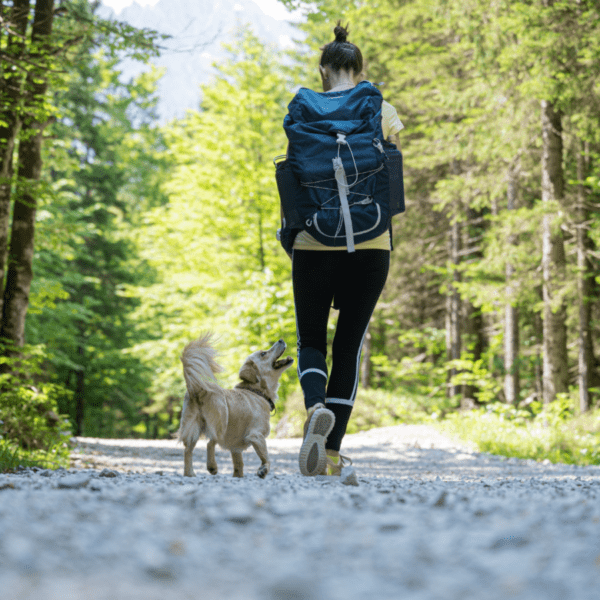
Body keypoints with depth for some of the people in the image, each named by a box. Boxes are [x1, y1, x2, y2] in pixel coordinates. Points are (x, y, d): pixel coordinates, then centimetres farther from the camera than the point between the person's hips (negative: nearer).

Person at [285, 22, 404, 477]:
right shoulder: (383, 112, 2)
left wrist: (292, 234, 9)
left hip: (315, 243, 0)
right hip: (369, 245, 0)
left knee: (311, 340, 13)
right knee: (350, 344, 8)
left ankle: (316, 407, -18)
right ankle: (333, 454, 5)